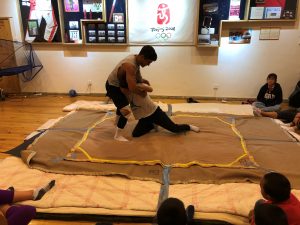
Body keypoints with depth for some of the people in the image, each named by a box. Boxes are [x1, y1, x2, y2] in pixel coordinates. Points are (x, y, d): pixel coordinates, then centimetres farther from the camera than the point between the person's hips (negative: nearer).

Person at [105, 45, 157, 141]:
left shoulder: (135, 58, -7)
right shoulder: (130, 65, -36)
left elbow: (136, 73, 16)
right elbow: (132, 88, -41)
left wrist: (142, 80, 3)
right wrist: (142, 93, -22)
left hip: (118, 84, 10)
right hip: (113, 87, -10)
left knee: (123, 102, 33)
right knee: (126, 111, -18)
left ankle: (117, 122, 59)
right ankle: (118, 135, -2)